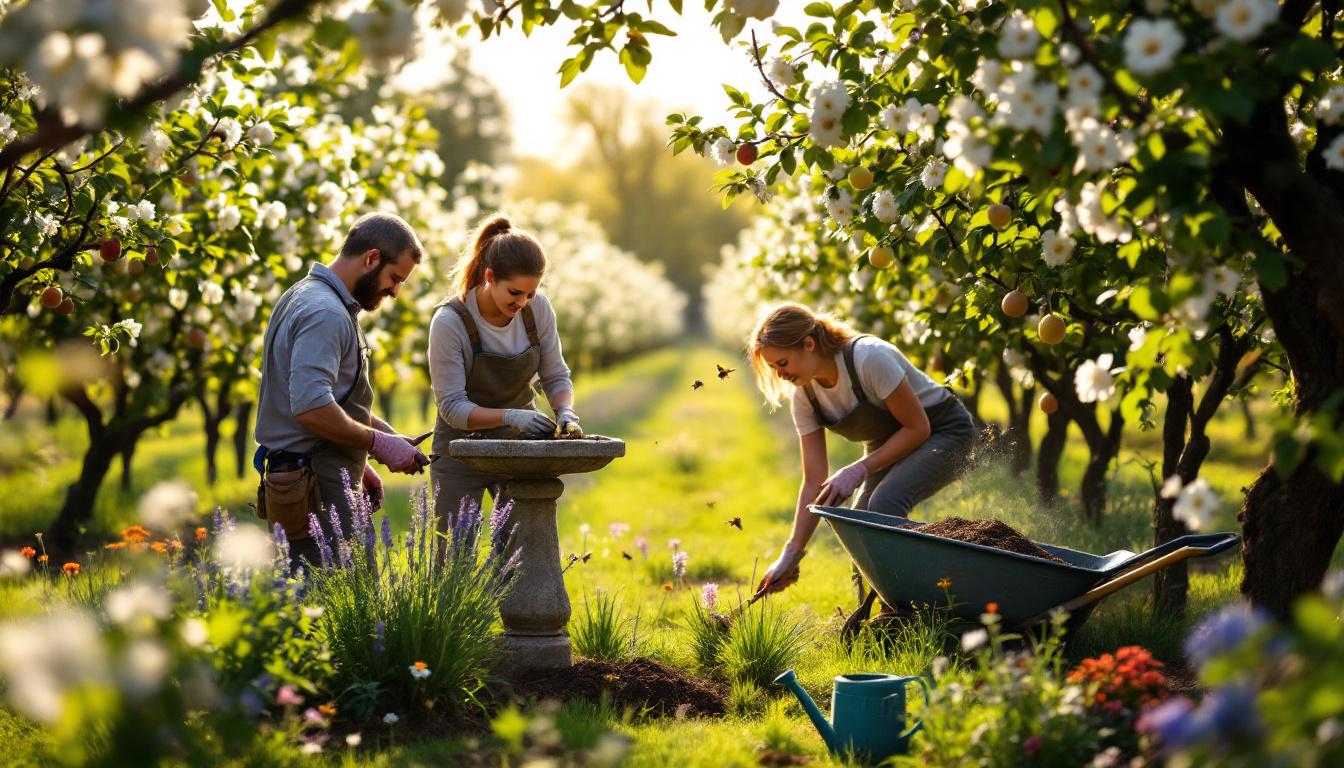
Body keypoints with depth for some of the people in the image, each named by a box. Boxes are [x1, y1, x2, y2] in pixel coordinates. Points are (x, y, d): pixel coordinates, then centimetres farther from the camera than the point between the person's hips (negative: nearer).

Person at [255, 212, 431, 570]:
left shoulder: (303, 297, 19)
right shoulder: (325, 313, -15)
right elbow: (311, 408, -26)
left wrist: (357, 466, 22)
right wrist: (377, 442, -15)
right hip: (318, 488, -11)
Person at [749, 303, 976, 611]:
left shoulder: (870, 358, -32)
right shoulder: (804, 396, -11)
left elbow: (918, 427, -23)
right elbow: (815, 482, -9)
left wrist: (858, 471, -28)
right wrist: (790, 555, -14)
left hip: (943, 432, -7)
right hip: (889, 445, 7)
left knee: (884, 503, -30)